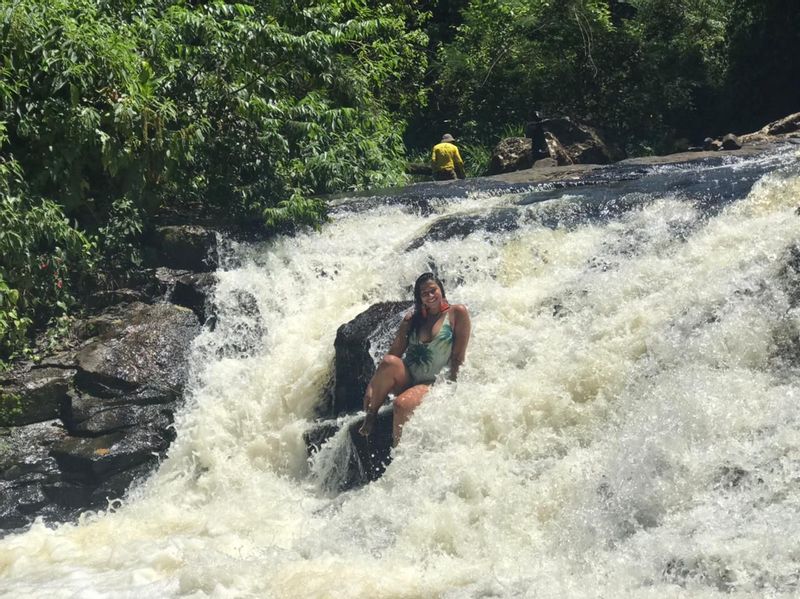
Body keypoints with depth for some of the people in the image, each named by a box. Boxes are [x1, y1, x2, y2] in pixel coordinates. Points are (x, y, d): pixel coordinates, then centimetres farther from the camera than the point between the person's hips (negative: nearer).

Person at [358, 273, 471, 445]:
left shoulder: (457, 313, 0)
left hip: (432, 384, -3)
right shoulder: (412, 319, 13)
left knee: (402, 404, -35)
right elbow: (393, 352, 4)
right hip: (405, 379, 4)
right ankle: (370, 417, -20)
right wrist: (371, 387, -5)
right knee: (390, 362, -32)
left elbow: (458, 357, -3)